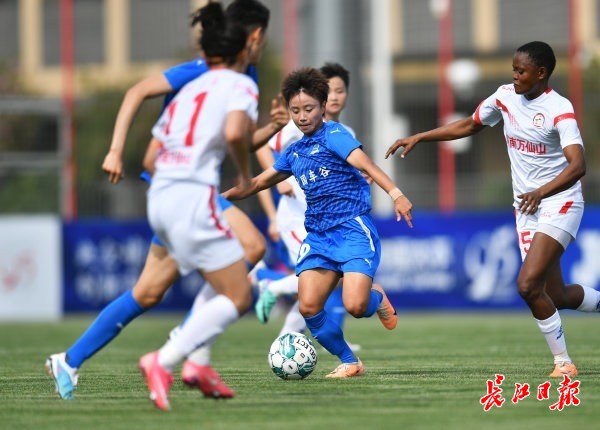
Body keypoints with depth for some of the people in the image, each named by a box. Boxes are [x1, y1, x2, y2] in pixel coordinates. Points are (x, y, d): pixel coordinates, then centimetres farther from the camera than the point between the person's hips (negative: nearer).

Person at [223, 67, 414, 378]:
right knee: (308, 307, -10)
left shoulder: (334, 135, -5)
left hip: (353, 227, -6)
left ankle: (378, 299, 18)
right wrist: (225, 196, 26)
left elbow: (364, 163, -22)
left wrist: (395, 194, -36)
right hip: (318, 234, 7)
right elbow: (261, 181, 29)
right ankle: (349, 362, 9)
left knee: (355, 305, -21)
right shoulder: (294, 152, 15)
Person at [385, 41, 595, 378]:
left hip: (560, 203, -7)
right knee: (556, 296, 7)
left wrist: (541, 192, -42)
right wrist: (419, 138, 15)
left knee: (528, 284, -21)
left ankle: (563, 362, -7)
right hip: (527, 209, 7)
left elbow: (577, 165, -28)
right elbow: (469, 125, 20)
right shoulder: (506, 97, 4)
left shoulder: (560, 109, -17)